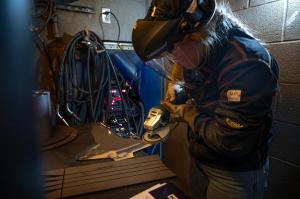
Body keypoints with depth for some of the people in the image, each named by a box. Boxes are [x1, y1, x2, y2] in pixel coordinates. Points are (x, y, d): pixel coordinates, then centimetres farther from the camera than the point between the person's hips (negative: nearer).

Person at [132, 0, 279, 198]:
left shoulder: (246, 64, -32)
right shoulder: (198, 51, -6)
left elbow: (229, 143, -32)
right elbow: (181, 63, 19)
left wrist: (189, 114, -17)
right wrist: (175, 82, 0)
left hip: (236, 173, -7)